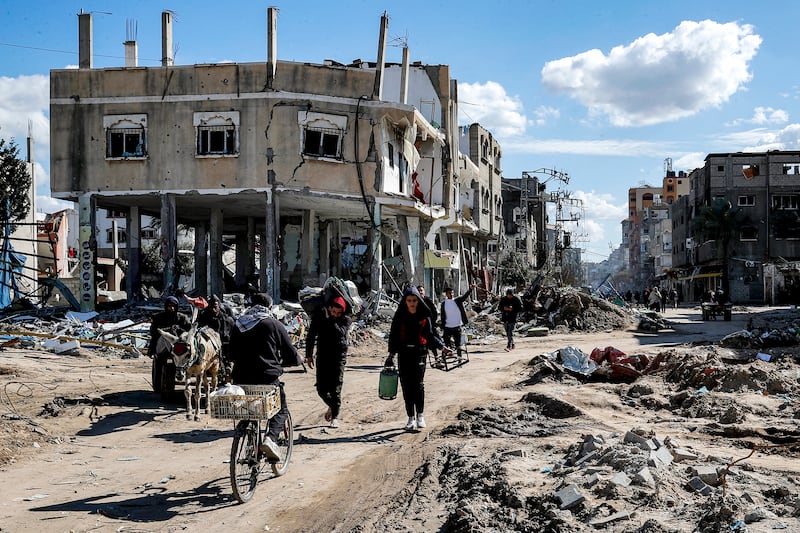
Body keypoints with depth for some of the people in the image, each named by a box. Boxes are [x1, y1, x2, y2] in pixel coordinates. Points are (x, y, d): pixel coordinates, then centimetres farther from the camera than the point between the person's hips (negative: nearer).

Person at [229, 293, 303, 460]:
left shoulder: (237, 325, 13)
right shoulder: (274, 324, -2)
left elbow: (232, 354, 21)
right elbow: (290, 352, 1)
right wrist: (298, 360, 23)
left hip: (241, 378, 4)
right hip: (268, 377, -4)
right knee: (281, 410, 12)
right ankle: (270, 438, -14)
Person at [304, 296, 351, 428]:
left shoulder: (346, 320, -5)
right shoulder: (319, 316, 0)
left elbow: (340, 332, -25)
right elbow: (311, 336, 9)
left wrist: (329, 319, -25)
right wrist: (309, 355, 7)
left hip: (338, 357, -2)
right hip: (322, 357, 2)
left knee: (335, 389, -7)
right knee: (321, 389, 3)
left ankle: (335, 416, 5)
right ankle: (332, 406, 32)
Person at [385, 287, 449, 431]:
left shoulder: (424, 316, 4)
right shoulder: (399, 316, 5)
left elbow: (431, 335, 8)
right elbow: (393, 336, 8)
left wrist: (442, 347, -6)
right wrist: (391, 354, 1)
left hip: (420, 353, -1)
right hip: (404, 354, 2)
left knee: (418, 384, -14)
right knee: (406, 386, 2)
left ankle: (420, 416, -5)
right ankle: (411, 418, 10)